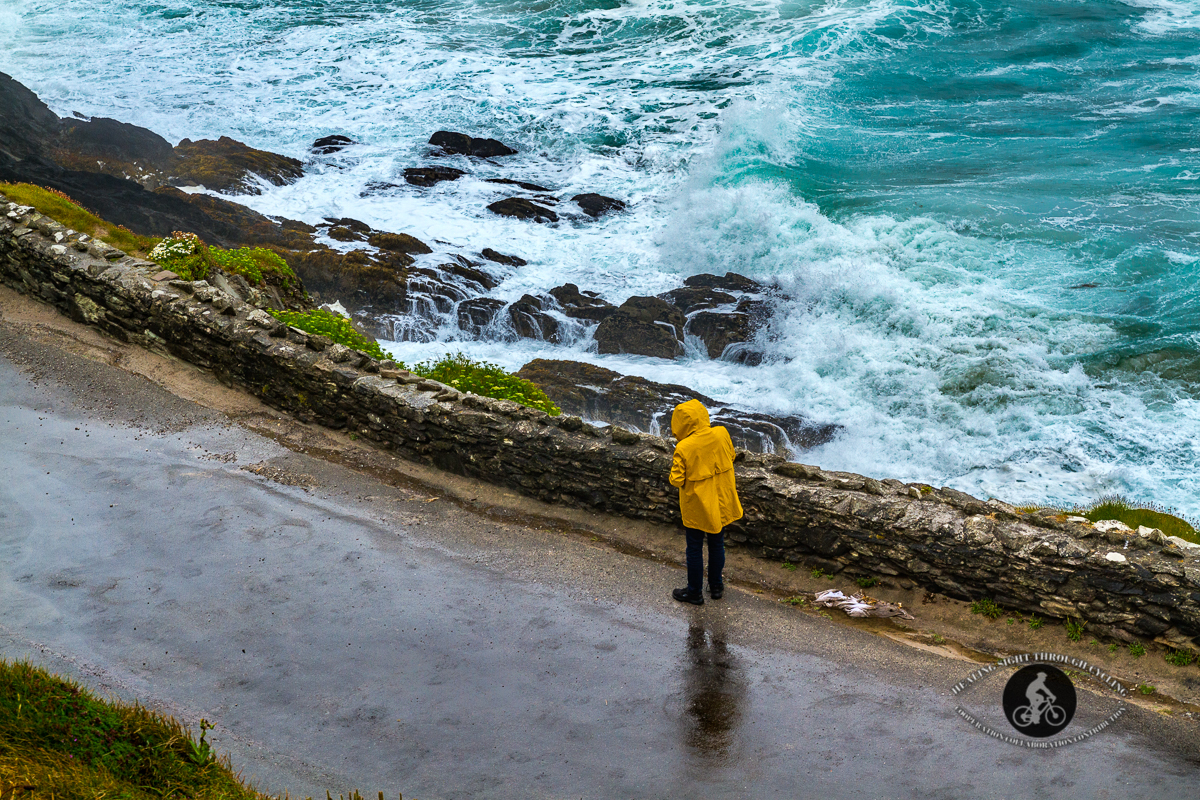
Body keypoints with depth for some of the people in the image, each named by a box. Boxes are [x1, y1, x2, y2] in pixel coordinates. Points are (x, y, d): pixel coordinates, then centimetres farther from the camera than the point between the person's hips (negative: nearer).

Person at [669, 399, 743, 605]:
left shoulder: (684, 448, -26)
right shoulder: (721, 434, -13)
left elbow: (677, 480, -20)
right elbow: (730, 457, 5)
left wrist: (673, 469, -1)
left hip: (696, 507, -4)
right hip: (721, 504, 4)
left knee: (695, 548, 13)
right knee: (717, 545, 21)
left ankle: (695, 592, 26)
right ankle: (716, 586, 36)